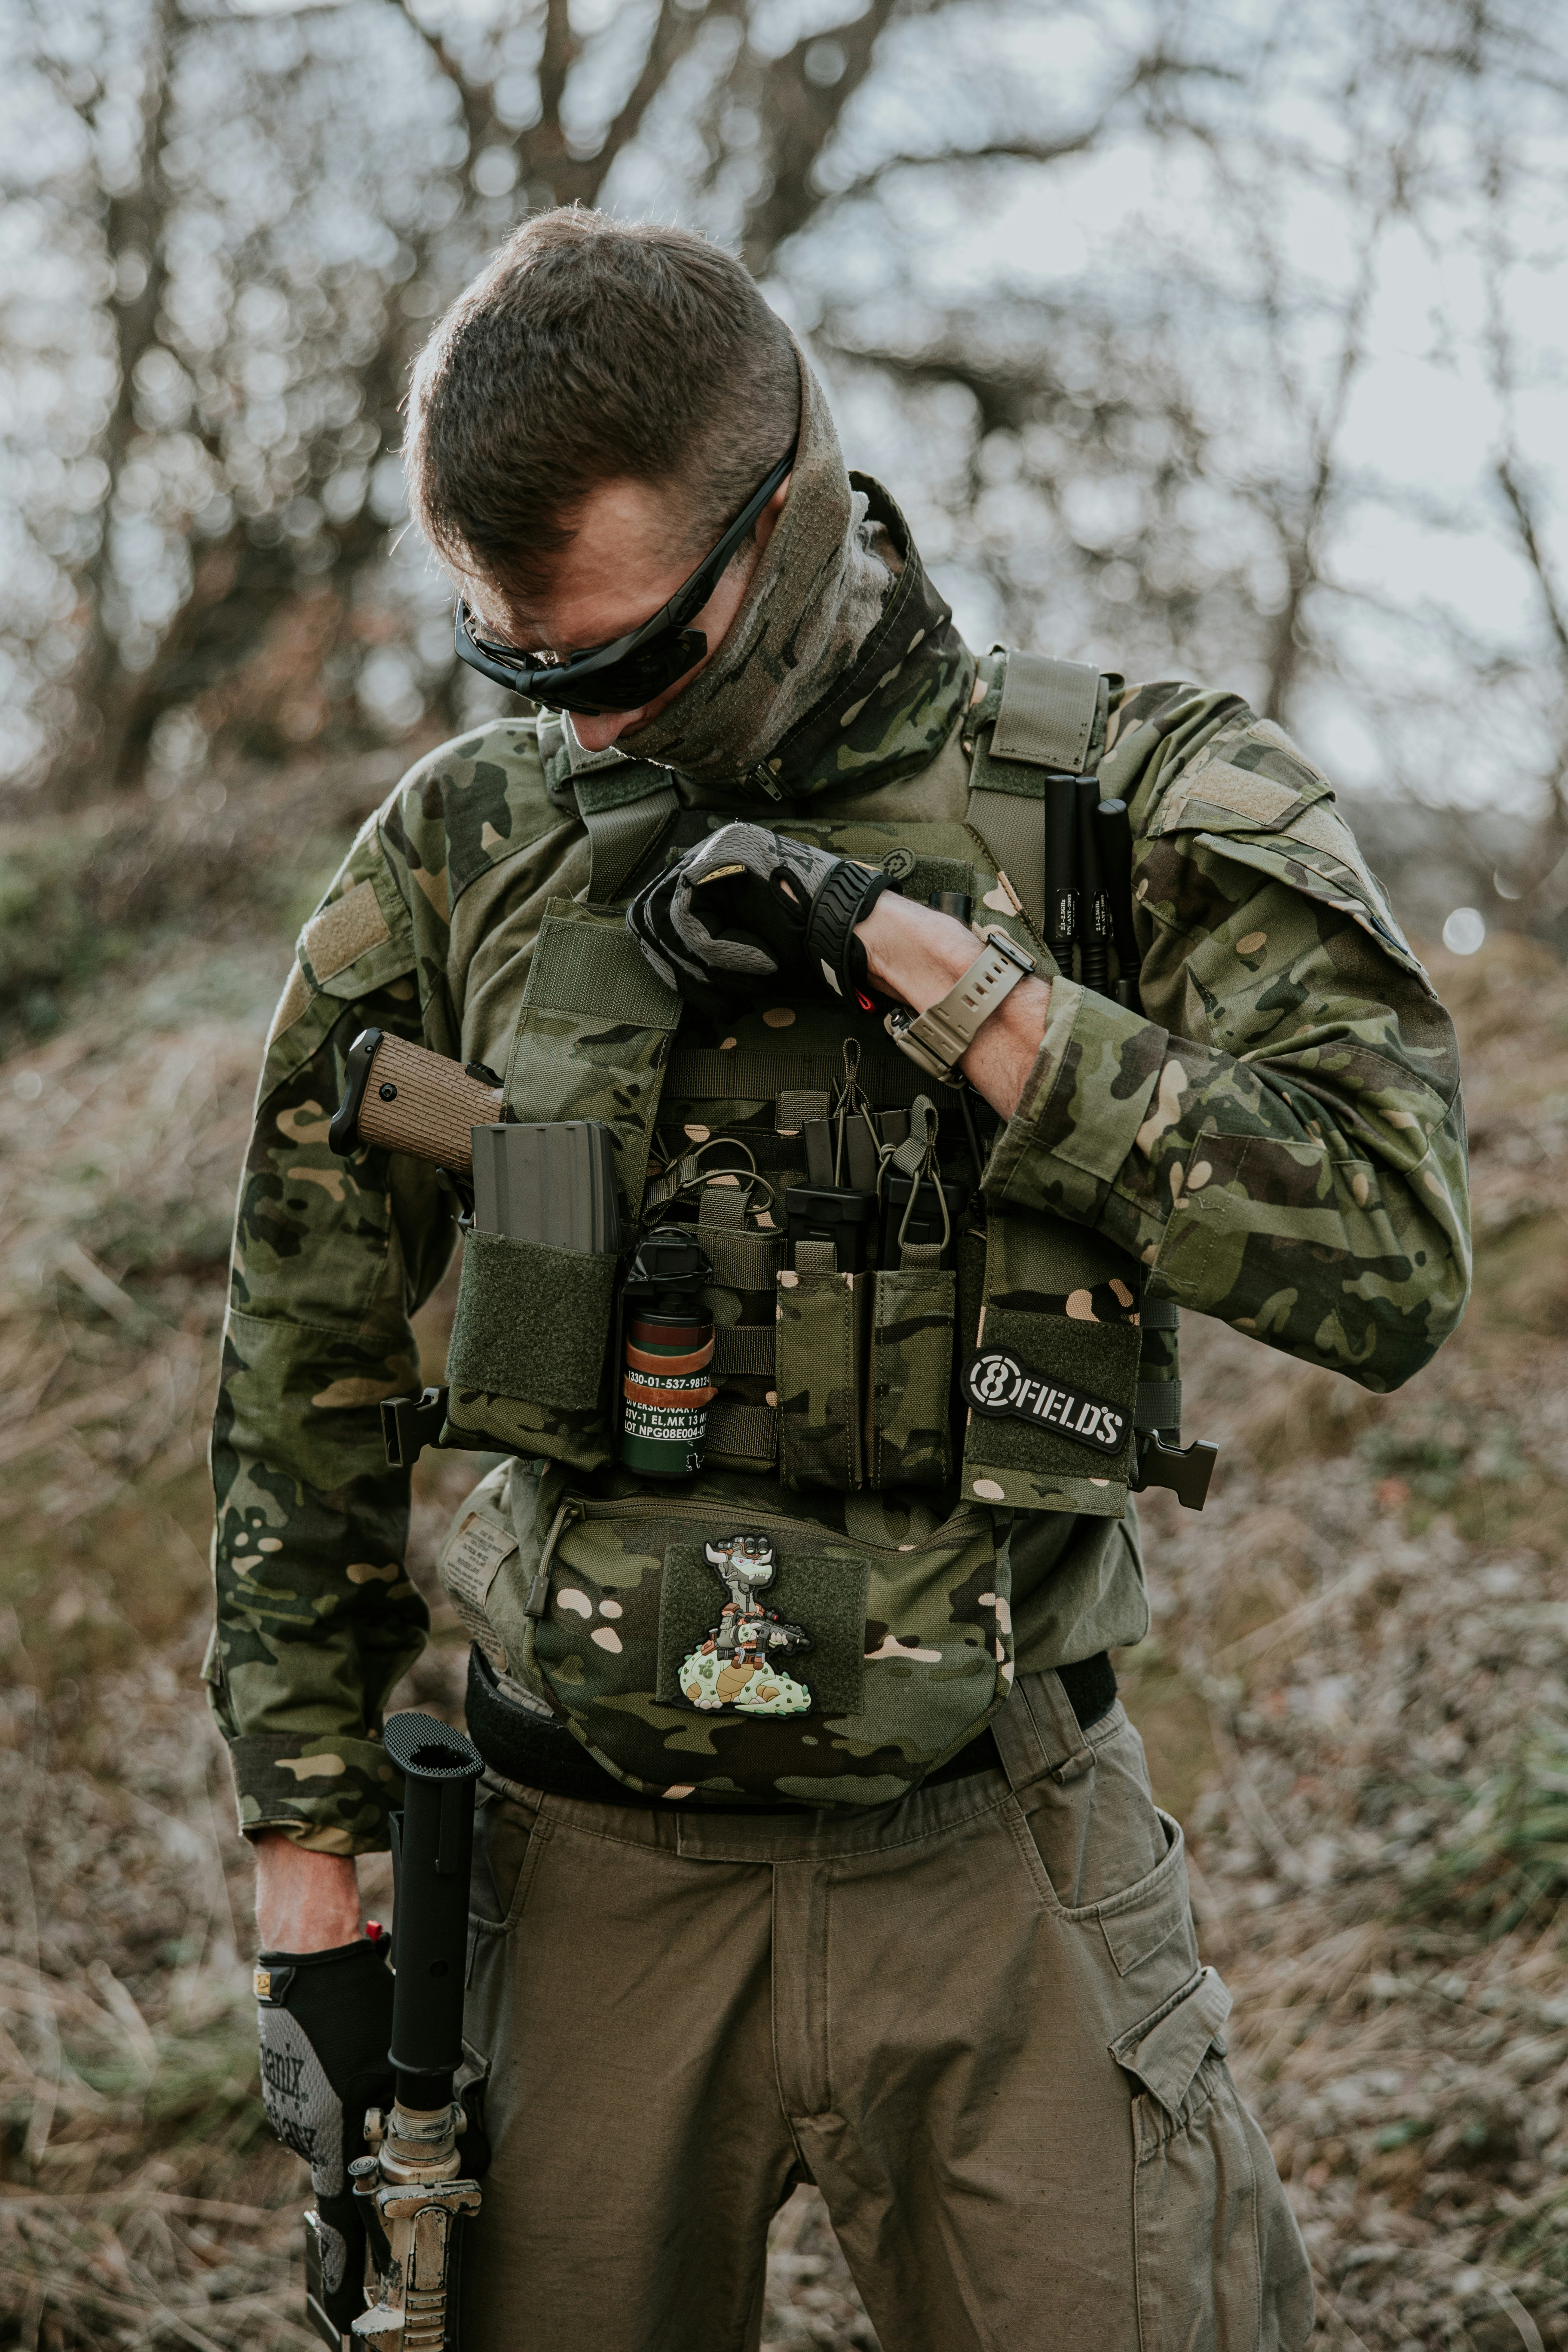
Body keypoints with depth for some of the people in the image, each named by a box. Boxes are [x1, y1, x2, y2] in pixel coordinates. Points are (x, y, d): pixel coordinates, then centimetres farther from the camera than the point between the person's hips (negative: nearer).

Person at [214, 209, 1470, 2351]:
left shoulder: (1147, 808, -6)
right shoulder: (458, 852, 0)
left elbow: (1392, 1262, -17)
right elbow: (307, 1382, 8)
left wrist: (932, 969, -20)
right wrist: (308, 1854, 7)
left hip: (1000, 1863, -1)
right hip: (591, 1871, 2)